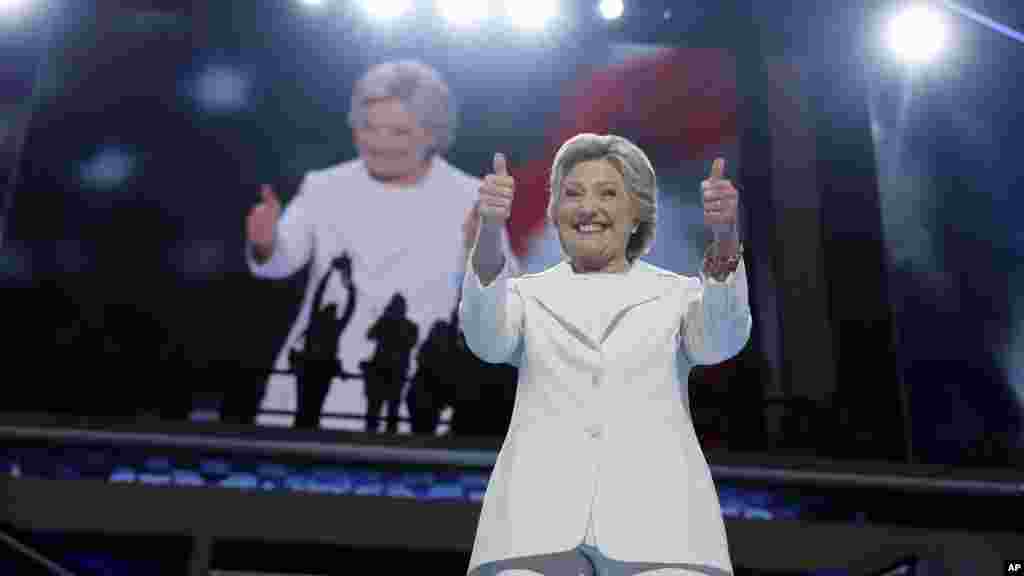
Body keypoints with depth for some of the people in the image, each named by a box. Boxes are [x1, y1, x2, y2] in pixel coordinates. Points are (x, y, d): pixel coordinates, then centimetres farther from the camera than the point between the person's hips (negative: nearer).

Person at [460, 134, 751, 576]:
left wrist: (725, 236, -22)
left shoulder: (678, 294, 18)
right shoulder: (527, 295, 19)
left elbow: (722, 338, -3)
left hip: (655, 520, 0)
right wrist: (490, 229, -20)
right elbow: (487, 338, -3)